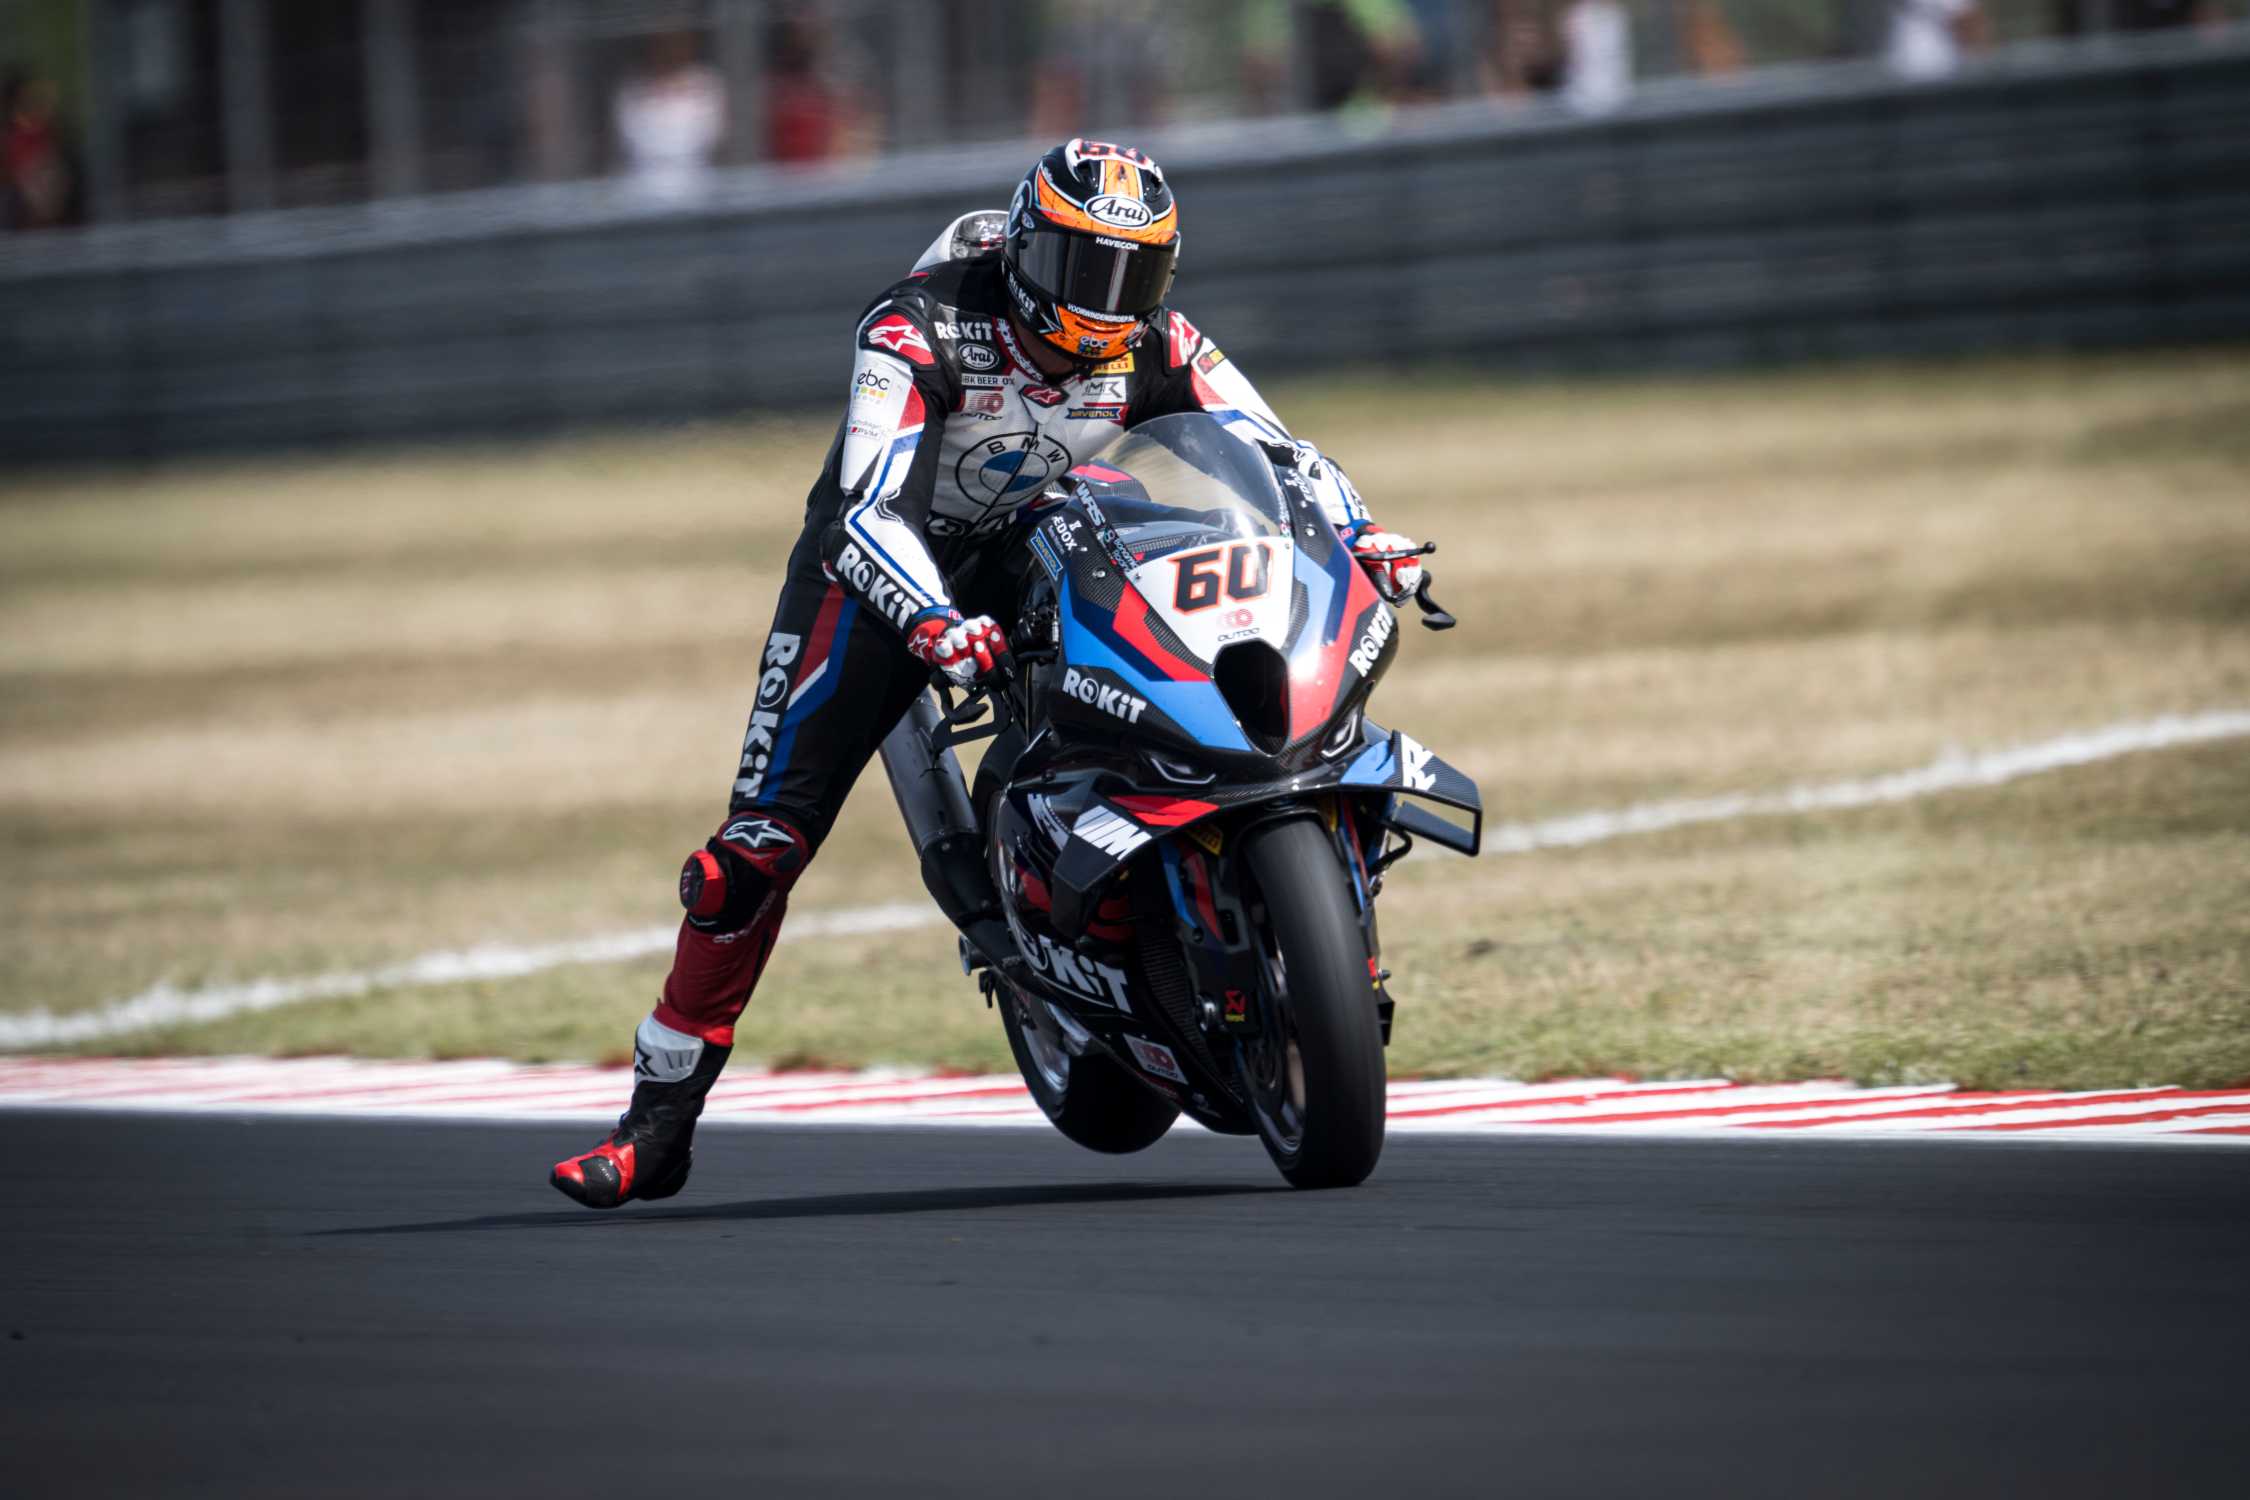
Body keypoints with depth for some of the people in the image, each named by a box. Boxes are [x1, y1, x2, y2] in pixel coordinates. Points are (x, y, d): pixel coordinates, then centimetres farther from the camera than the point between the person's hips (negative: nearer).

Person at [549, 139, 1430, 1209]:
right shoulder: (920, 331, -27)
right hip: (882, 570, -4)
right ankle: (660, 1121, -6)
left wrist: (1362, 535, -34)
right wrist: (934, 624, -56)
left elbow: (1279, 450, -13)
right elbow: (868, 509, -38)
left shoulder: (1156, 349, -12)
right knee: (765, 834, -12)